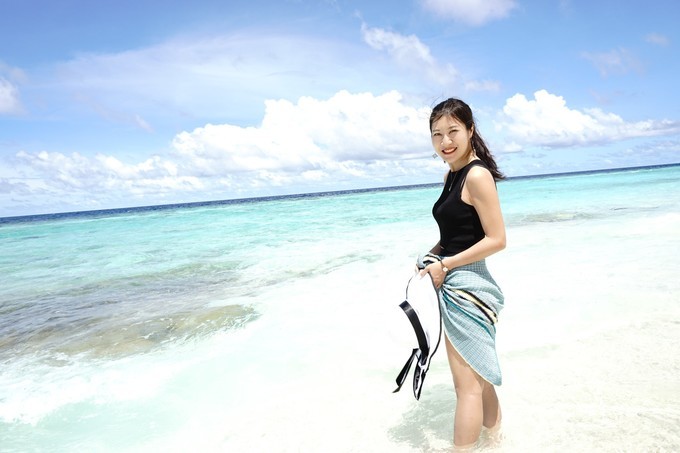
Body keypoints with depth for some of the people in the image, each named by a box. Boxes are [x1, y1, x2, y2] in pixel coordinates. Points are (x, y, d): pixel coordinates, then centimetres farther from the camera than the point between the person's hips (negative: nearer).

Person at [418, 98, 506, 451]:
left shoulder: (477, 174, -17)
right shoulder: (451, 174, 10)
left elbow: (496, 240, -19)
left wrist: (445, 265, -15)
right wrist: (431, 257, 2)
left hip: (466, 285, -10)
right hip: (454, 284, 10)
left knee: (467, 382, 0)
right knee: (479, 370, 24)